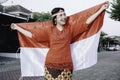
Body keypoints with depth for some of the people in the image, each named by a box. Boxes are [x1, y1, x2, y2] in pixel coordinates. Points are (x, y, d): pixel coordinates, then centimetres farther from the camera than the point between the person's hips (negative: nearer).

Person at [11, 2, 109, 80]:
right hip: (51, 64, 0)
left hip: (66, 65, 0)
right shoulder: (49, 30, 6)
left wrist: (101, 9, 2)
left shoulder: (70, 29, 5)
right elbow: (33, 35, 10)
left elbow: (86, 24, 3)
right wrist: (17, 27, 14)